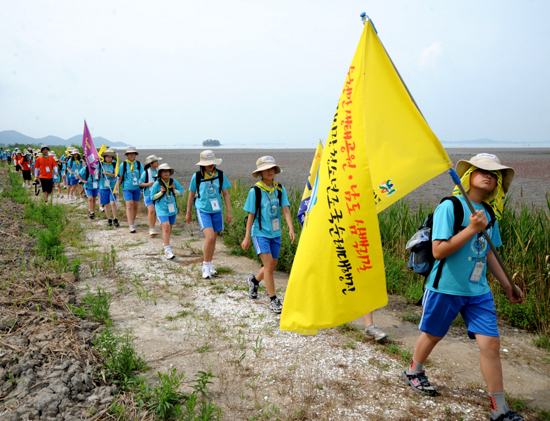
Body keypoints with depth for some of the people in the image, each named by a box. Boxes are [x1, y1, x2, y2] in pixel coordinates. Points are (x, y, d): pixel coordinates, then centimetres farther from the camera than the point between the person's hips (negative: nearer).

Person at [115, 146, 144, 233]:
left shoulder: (139, 164, 4)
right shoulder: (123, 165, -1)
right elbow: (120, 178, 6)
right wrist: (116, 189, 6)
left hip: (137, 188, 3)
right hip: (127, 188, -3)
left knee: (135, 206, 11)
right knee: (129, 206, -12)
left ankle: (133, 221, 34)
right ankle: (131, 226, -15)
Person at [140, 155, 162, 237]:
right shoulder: (146, 172, -7)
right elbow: (140, 183, -4)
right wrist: (148, 184, -19)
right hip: (148, 194, -5)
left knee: (155, 212, 6)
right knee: (151, 211, -18)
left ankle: (151, 229, 18)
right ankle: (152, 229, -15)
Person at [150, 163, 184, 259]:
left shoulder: (174, 182, 1)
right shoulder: (157, 184, -8)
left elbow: (181, 193, 6)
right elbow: (152, 197, -3)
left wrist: (174, 190, -12)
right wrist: (161, 192, -18)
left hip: (172, 208, 5)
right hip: (161, 209, -4)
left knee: (170, 228, 17)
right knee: (166, 227, -18)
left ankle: (165, 242, 45)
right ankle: (167, 251, -21)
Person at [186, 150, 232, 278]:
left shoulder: (220, 175, 1)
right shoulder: (196, 176, -2)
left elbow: (226, 194, 6)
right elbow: (191, 195, 8)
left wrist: (229, 211, 2)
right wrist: (188, 212, 13)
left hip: (217, 210, 3)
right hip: (203, 210, -3)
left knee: (213, 239, 11)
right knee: (209, 237, -17)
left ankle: (209, 264, 28)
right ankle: (206, 265, -2)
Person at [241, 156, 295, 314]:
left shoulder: (280, 189, 3)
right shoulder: (255, 190, -7)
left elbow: (285, 210, -4)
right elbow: (251, 215, -2)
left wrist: (291, 229, -19)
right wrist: (247, 237, -2)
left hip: (275, 234, 5)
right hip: (260, 233, -5)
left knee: (272, 268, 13)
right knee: (268, 266, -14)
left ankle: (253, 281, 43)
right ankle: (273, 300, -2)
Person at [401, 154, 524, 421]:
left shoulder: (489, 214, 7)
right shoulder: (449, 207, -15)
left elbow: (487, 252, 17)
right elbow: (438, 251, -20)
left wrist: (506, 284, 17)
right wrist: (471, 229, -24)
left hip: (478, 290, 5)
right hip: (446, 287, -5)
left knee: (491, 342, -1)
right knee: (432, 334, 14)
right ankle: (413, 372, 42)